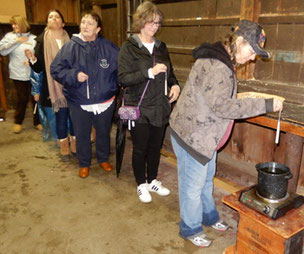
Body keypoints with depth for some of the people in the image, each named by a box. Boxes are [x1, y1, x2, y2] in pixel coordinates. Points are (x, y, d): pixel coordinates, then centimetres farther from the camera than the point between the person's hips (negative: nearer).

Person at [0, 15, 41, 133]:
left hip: (33, 74, 0)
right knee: (22, 98, 5)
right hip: (18, 74, 0)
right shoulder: (10, 36, 6)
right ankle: (18, 122, 26)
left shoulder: (33, 38, 3)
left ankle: (37, 121, 22)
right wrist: (17, 41, -9)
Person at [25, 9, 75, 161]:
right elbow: (38, 68, -1)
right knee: (61, 116, 4)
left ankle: (74, 145, 24)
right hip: (54, 87, -1)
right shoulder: (42, 41, 2)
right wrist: (32, 59, -20)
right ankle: (64, 148, 21)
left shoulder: (70, 40, 4)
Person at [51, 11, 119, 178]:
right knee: (82, 135, 13)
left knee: (103, 132, 19)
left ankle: (103, 159, 43)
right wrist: (74, 75, -20)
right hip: (79, 103, -1)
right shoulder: (70, 47, -7)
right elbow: (56, 69, -5)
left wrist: (116, 86, -5)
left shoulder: (108, 47, -5)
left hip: (105, 100, 1)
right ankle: (84, 164, 35)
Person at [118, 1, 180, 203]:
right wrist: (150, 72, -25)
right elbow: (123, 78, -15)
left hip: (160, 108, 5)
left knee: (156, 146, 15)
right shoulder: (129, 47, -7)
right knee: (140, 149, 7)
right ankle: (141, 185, 27)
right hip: (139, 109, -5)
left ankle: (153, 181, 34)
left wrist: (175, 85, -2)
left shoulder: (161, 47, 10)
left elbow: (169, 72, 20)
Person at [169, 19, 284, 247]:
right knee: (193, 185, 6)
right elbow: (221, 106, -31)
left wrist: (243, 100, 7)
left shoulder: (222, 61, 10)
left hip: (206, 135, 10)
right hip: (192, 135, -10)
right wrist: (265, 105, -29)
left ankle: (209, 216, 45)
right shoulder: (215, 66, -25)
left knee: (206, 179, 24)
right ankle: (191, 229, 27)